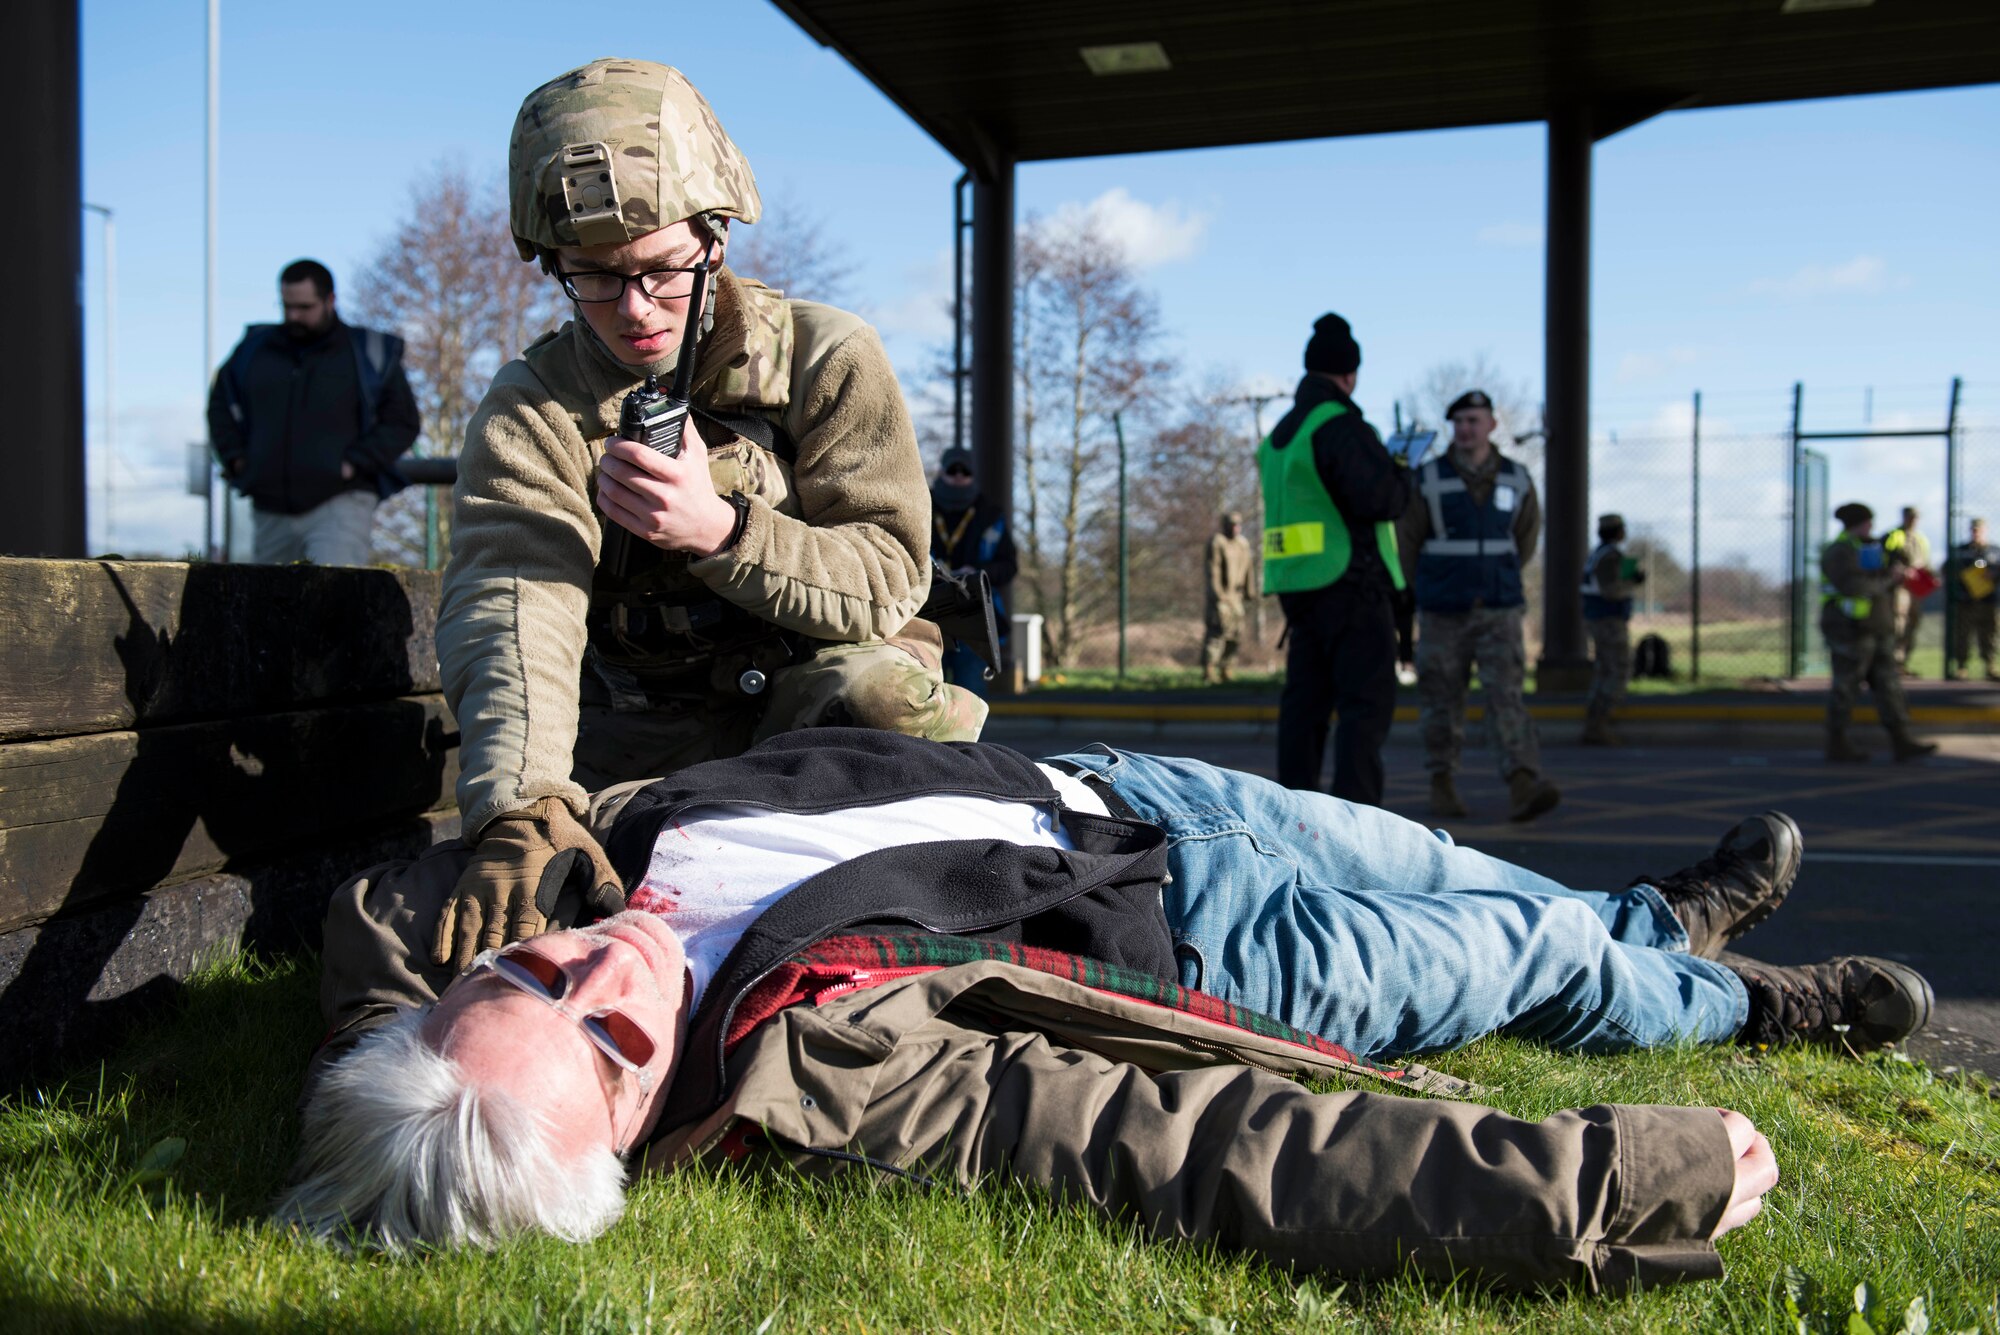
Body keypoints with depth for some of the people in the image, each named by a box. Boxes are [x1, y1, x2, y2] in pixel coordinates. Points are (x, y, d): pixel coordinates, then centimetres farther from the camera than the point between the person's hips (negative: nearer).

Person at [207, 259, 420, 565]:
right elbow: (220, 403, 27)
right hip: (271, 512, 5)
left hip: (340, 506, -5)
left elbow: (403, 422, 2)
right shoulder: (255, 348, 13)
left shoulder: (369, 354, 2)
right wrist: (234, 457, 12)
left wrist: (355, 462, -9)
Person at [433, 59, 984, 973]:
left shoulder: (827, 359, -6)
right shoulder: (532, 408, -5)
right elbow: (511, 608, -23)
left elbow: (889, 584, -11)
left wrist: (721, 531, -30)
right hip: (635, 740, 1)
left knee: (883, 691, -35)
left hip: (819, 688, -1)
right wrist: (522, 809, -43)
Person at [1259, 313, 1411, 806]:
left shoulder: (1281, 433, 16)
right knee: (1368, 701, -7)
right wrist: (1400, 472, -1)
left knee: (1306, 701, 10)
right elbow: (1380, 497, -23)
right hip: (1351, 584, -8)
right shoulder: (1341, 425, -12)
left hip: (1300, 588, 9)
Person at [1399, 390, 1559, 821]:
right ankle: (1442, 784, 20)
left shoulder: (1517, 480, 3)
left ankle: (1523, 787, -22)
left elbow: (1526, 535, 19)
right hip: (1443, 615, -1)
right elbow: (1406, 543, 2)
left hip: (1500, 611, 1)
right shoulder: (1427, 480, -5)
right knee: (1443, 701, 5)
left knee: (1507, 696, -12)